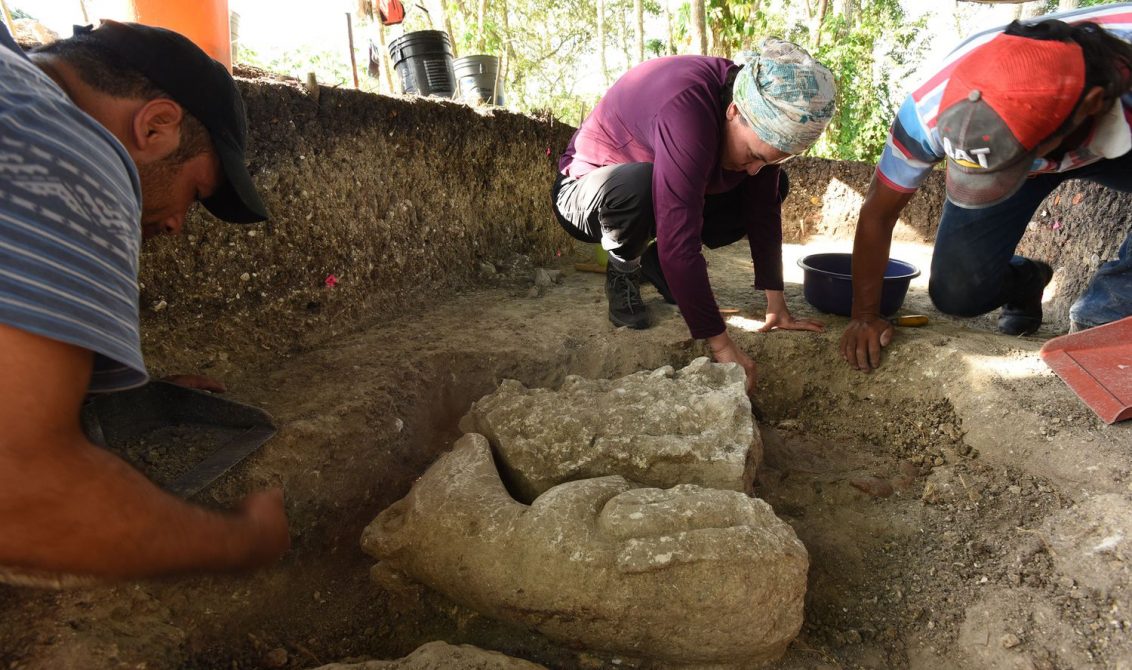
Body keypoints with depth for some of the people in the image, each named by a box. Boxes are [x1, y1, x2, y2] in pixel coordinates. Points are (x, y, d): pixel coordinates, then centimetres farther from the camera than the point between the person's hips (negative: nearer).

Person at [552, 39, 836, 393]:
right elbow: (679, 240, -44)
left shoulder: (763, 114, -15)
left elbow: (763, 210, -9)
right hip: (588, 192, -7)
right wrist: (721, 345, -42)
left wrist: (776, 304, -12)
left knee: (773, 189, -3)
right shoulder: (686, 109, -38)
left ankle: (657, 262, 6)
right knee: (637, 184, -41)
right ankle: (623, 272, -8)